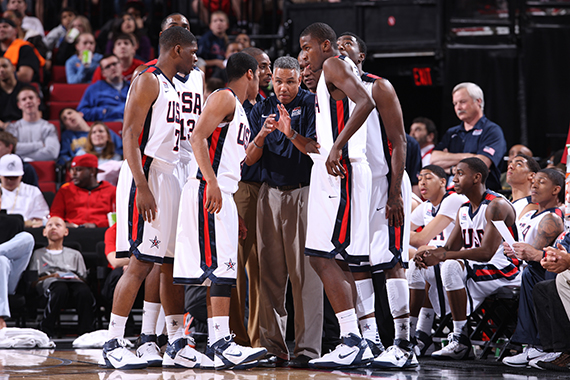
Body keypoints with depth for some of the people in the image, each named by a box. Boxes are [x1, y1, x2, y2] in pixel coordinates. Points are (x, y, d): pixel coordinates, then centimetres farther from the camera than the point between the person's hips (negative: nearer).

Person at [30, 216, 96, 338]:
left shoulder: (75, 254, 34)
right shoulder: (38, 254, 30)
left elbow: (83, 277, 23)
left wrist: (76, 278, -1)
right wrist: (51, 276, -3)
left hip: (73, 281, 2)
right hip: (48, 282, -2)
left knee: (84, 292, -38)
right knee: (60, 290, -42)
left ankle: (85, 334, -38)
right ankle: (45, 331, -35)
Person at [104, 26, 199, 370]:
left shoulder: (172, 88, 19)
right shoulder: (148, 81, -9)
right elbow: (130, 136, -16)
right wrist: (142, 188, -23)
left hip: (169, 178, 9)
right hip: (146, 175, -9)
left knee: (174, 263, 9)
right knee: (140, 263, -11)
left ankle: (177, 344, 13)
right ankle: (113, 344, -8)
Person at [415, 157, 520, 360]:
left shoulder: (497, 205, -15)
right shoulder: (464, 210, 14)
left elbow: (487, 252, -25)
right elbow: (450, 247, 11)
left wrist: (443, 256, -30)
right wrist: (428, 253, -13)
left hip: (505, 275, -10)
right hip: (476, 273, 10)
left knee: (451, 266, -28)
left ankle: (461, 341, -25)